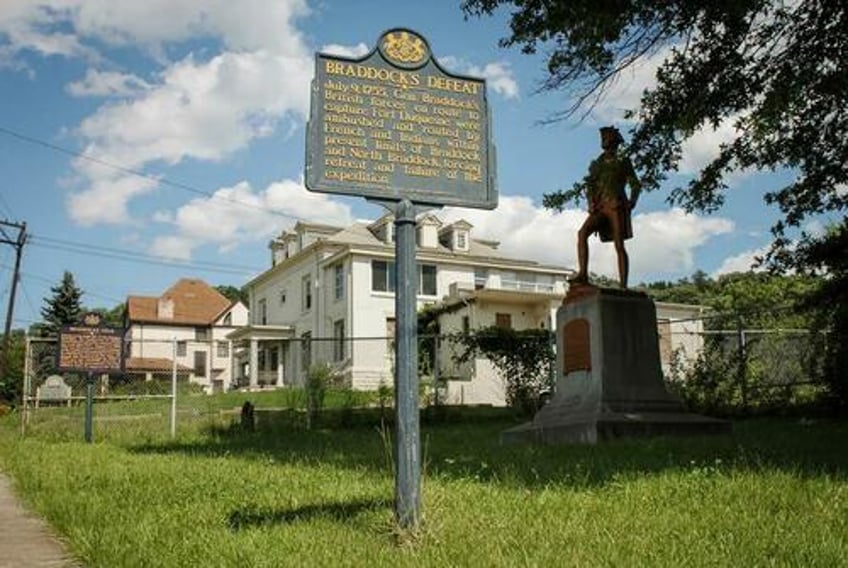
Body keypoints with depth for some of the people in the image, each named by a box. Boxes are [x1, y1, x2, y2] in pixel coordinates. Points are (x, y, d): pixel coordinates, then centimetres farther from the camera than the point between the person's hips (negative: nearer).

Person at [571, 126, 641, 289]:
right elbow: (590, 187, 15)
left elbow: (635, 185, 7)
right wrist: (591, 202, -5)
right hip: (600, 207, 3)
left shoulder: (623, 161, 12)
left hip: (616, 206, -3)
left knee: (619, 246, -9)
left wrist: (632, 202, -11)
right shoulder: (596, 164, 22)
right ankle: (583, 274, -30)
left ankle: (623, 286, -9)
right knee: (582, 233, -22)